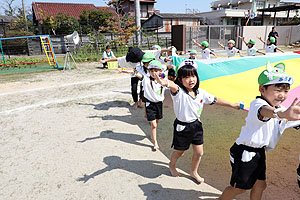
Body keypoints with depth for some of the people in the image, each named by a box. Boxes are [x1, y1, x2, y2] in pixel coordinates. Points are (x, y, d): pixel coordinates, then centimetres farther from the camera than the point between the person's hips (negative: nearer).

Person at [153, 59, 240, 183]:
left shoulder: (201, 93, -5)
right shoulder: (179, 92, -24)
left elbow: (215, 100, 8)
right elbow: (173, 86, -48)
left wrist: (232, 105, 14)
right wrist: (164, 82, -71)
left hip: (196, 125, 5)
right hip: (182, 127, -5)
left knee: (199, 152, 13)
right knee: (179, 152, 15)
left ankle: (194, 172, 41)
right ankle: (172, 165, 49)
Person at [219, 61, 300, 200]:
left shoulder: (281, 109, 8)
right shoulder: (258, 103, -24)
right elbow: (264, 111, -49)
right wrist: (282, 114, -70)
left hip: (259, 152, 8)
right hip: (244, 152, -8)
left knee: (260, 185, 18)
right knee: (239, 187, 6)